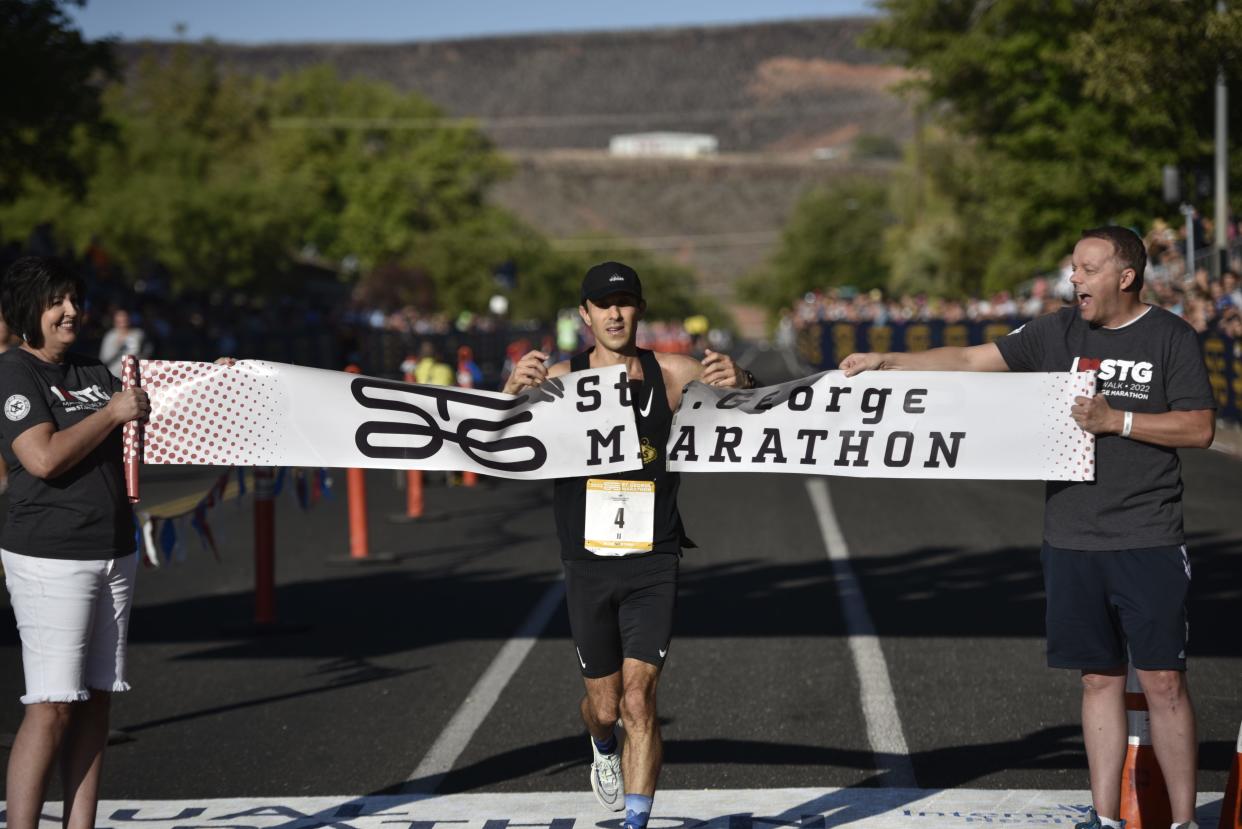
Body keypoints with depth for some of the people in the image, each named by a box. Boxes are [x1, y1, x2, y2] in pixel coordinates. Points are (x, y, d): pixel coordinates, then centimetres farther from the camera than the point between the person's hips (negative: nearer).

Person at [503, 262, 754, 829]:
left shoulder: (671, 374, -2)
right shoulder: (561, 378, -4)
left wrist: (738, 382, -24)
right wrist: (514, 389, -36)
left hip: (653, 564, -1)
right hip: (588, 565, 1)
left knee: (639, 701, -11)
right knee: (604, 707, 12)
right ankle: (604, 751, 47)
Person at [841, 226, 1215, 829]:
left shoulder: (1170, 337, 0)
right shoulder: (1058, 333, 9)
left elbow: (1200, 428, -4)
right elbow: (971, 361, 9)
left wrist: (1117, 420, -12)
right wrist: (887, 363, 3)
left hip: (1148, 543, -3)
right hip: (1072, 541, 3)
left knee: (1163, 682, -3)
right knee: (1099, 678, 8)